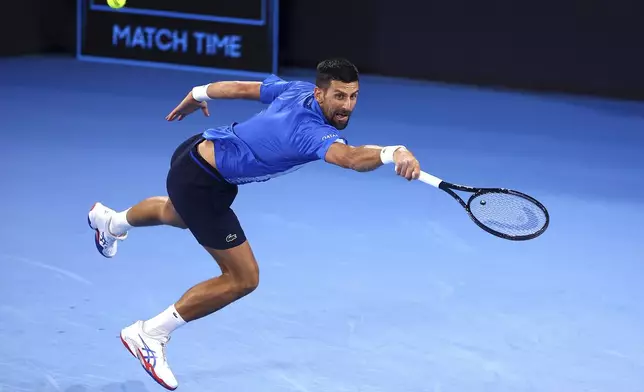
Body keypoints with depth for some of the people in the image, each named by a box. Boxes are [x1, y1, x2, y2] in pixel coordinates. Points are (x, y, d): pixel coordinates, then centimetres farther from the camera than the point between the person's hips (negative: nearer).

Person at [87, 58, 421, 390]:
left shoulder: (298, 90, -10)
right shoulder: (311, 130, -36)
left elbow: (240, 87, 5)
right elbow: (350, 157, -58)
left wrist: (197, 94, 23)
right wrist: (393, 153, -76)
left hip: (200, 149, 10)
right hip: (200, 182, -10)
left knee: (179, 215, 43)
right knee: (243, 278, -8)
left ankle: (111, 222, 76)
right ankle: (149, 335, 5)